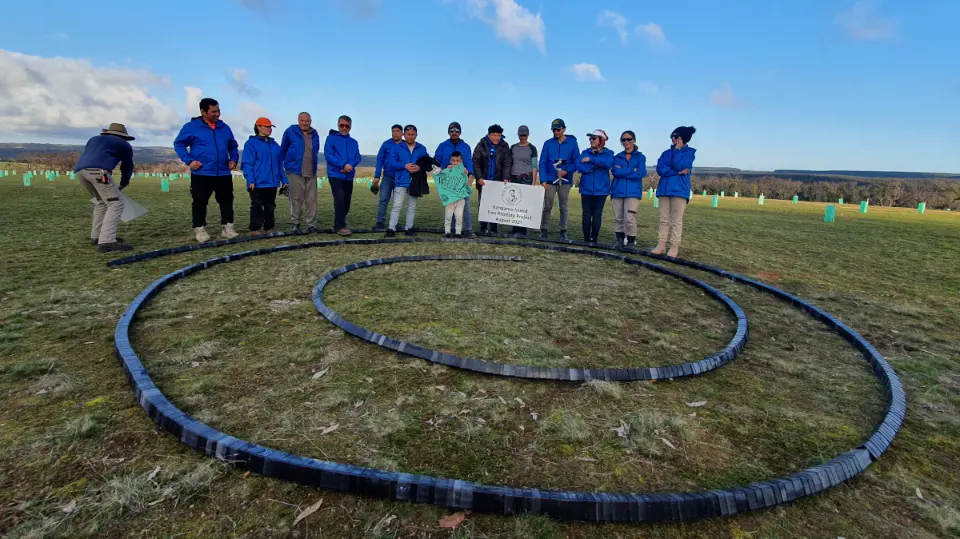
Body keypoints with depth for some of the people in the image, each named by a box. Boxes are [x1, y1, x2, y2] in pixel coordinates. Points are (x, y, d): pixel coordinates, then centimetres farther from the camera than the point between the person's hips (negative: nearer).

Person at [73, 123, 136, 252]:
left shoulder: (95, 139, 37)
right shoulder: (125, 145, 24)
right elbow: (127, 166, 34)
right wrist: (124, 182, 52)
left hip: (80, 170, 7)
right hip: (97, 170, -7)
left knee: (101, 201, 23)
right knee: (115, 203, -7)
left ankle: (96, 236, 24)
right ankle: (106, 242, -20)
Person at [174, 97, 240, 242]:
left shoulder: (224, 127, 11)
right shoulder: (191, 126, -2)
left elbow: (233, 146, 24)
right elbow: (178, 143, 3)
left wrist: (233, 159, 7)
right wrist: (189, 160, -9)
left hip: (223, 173, 4)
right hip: (201, 174, -4)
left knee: (227, 201, 5)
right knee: (200, 203, 3)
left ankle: (227, 227, 13)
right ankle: (200, 229, 12)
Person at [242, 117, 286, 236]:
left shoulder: (274, 144, 16)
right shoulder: (251, 143, -3)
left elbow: (280, 164, 19)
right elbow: (247, 163, -9)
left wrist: (284, 180, 13)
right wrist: (250, 180, -18)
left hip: (272, 183, 6)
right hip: (258, 183, -6)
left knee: (270, 207, 11)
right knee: (257, 206, -2)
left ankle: (269, 228, 20)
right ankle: (255, 229, 4)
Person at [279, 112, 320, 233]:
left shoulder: (315, 135, 11)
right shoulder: (290, 131, 1)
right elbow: (283, 150, 10)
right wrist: (282, 165, 15)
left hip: (311, 173, 3)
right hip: (295, 171, -3)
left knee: (311, 199, 1)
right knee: (296, 199, -1)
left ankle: (311, 224, 7)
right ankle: (295, 224, 7)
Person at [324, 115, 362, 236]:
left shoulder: (354, 142, 15)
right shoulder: (331, 138, 1)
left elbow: (358, 157, 7)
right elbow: (328, 155, -10)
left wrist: (350, 165, -14)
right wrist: (343, 165, -19)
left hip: (349, 176, 5)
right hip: (335, 174, -5)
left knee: (346, 202, 8)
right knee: (340, 200, -16)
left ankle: (338, 224, 22)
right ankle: (340, 226, -12)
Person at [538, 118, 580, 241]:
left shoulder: (572, 143, 2)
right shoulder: (548, 143, 4)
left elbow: (577, 162, 2)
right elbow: (542, 163, 1)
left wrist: (566, 171, -15)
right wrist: (543, 180, -8)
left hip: (565, 180, 0)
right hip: (550, 180, 0)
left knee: (564, 207, 6)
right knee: (547, 207, -1)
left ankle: (563, 232, 12)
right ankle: (544, 231, 4)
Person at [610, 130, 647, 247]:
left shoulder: (640, 157, 7)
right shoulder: (617, 157, 13)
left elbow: (640, 174, -8)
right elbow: (614, 171, -5)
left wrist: (622, 171, -5)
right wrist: (632, 170, -10)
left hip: (633, 192, -3)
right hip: (617, 191, 3)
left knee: (630, 219, -13)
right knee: (618, 219, 5)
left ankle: (631, 243, -2)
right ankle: (619, 242, 16)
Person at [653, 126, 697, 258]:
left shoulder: (690, 152, 5)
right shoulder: (666, 153, 15)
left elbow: (679, 165, -13)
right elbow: (660, 169, -1)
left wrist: (677, 150, -4)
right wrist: (677, 172, -10)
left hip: (679, 190, -4)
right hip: (664, 189, 4)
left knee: (676, 220, -5)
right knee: (664, 219, 3)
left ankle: (674, 247, -2)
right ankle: (661, 245, 4)